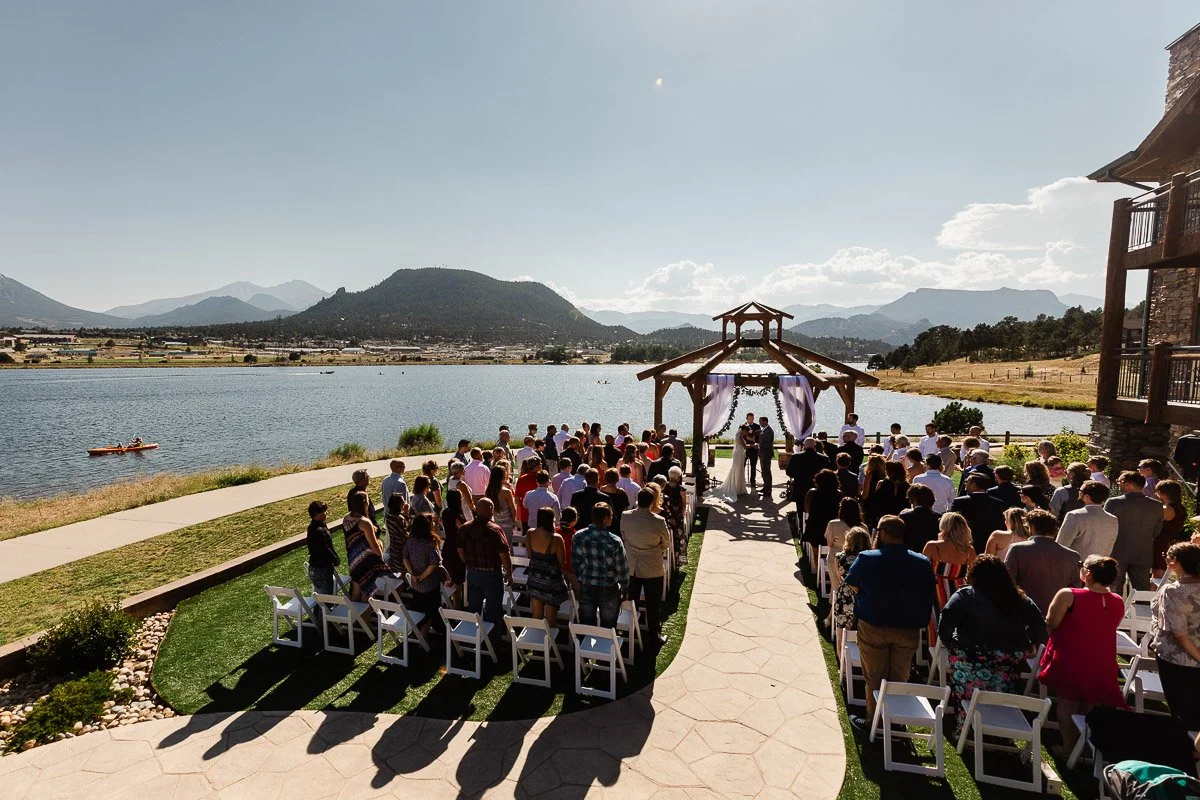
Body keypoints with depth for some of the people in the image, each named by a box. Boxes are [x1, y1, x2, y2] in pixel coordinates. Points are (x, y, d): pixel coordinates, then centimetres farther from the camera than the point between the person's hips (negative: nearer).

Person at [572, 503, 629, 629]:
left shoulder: (578, 537, -11)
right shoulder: (615, 541, -21)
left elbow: (575, 563, 0)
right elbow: (622, 569, -12)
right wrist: (625, 590, 3)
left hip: (585, 587, 3)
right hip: (608, 590, -3)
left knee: (586, 624, 20)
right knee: (608, 627, 16)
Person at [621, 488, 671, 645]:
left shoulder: (625, 517, -14)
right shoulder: (659, 521, -22)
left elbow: (624, 538, 1)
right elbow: (666, 544, -7)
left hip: (631, 567, 3)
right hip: (653, 570, -3)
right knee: (653, 605, 14)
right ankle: (655, 636, 27)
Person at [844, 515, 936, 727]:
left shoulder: (866, 559, -15)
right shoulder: (923, 563, -6)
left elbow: (853, 586, -5)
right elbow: (928, 596, 3)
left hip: (873, 628, -2)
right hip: (908, 630, 3)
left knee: (875, 678, 13)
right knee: (899, 678, 18)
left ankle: (873, 721, 24)